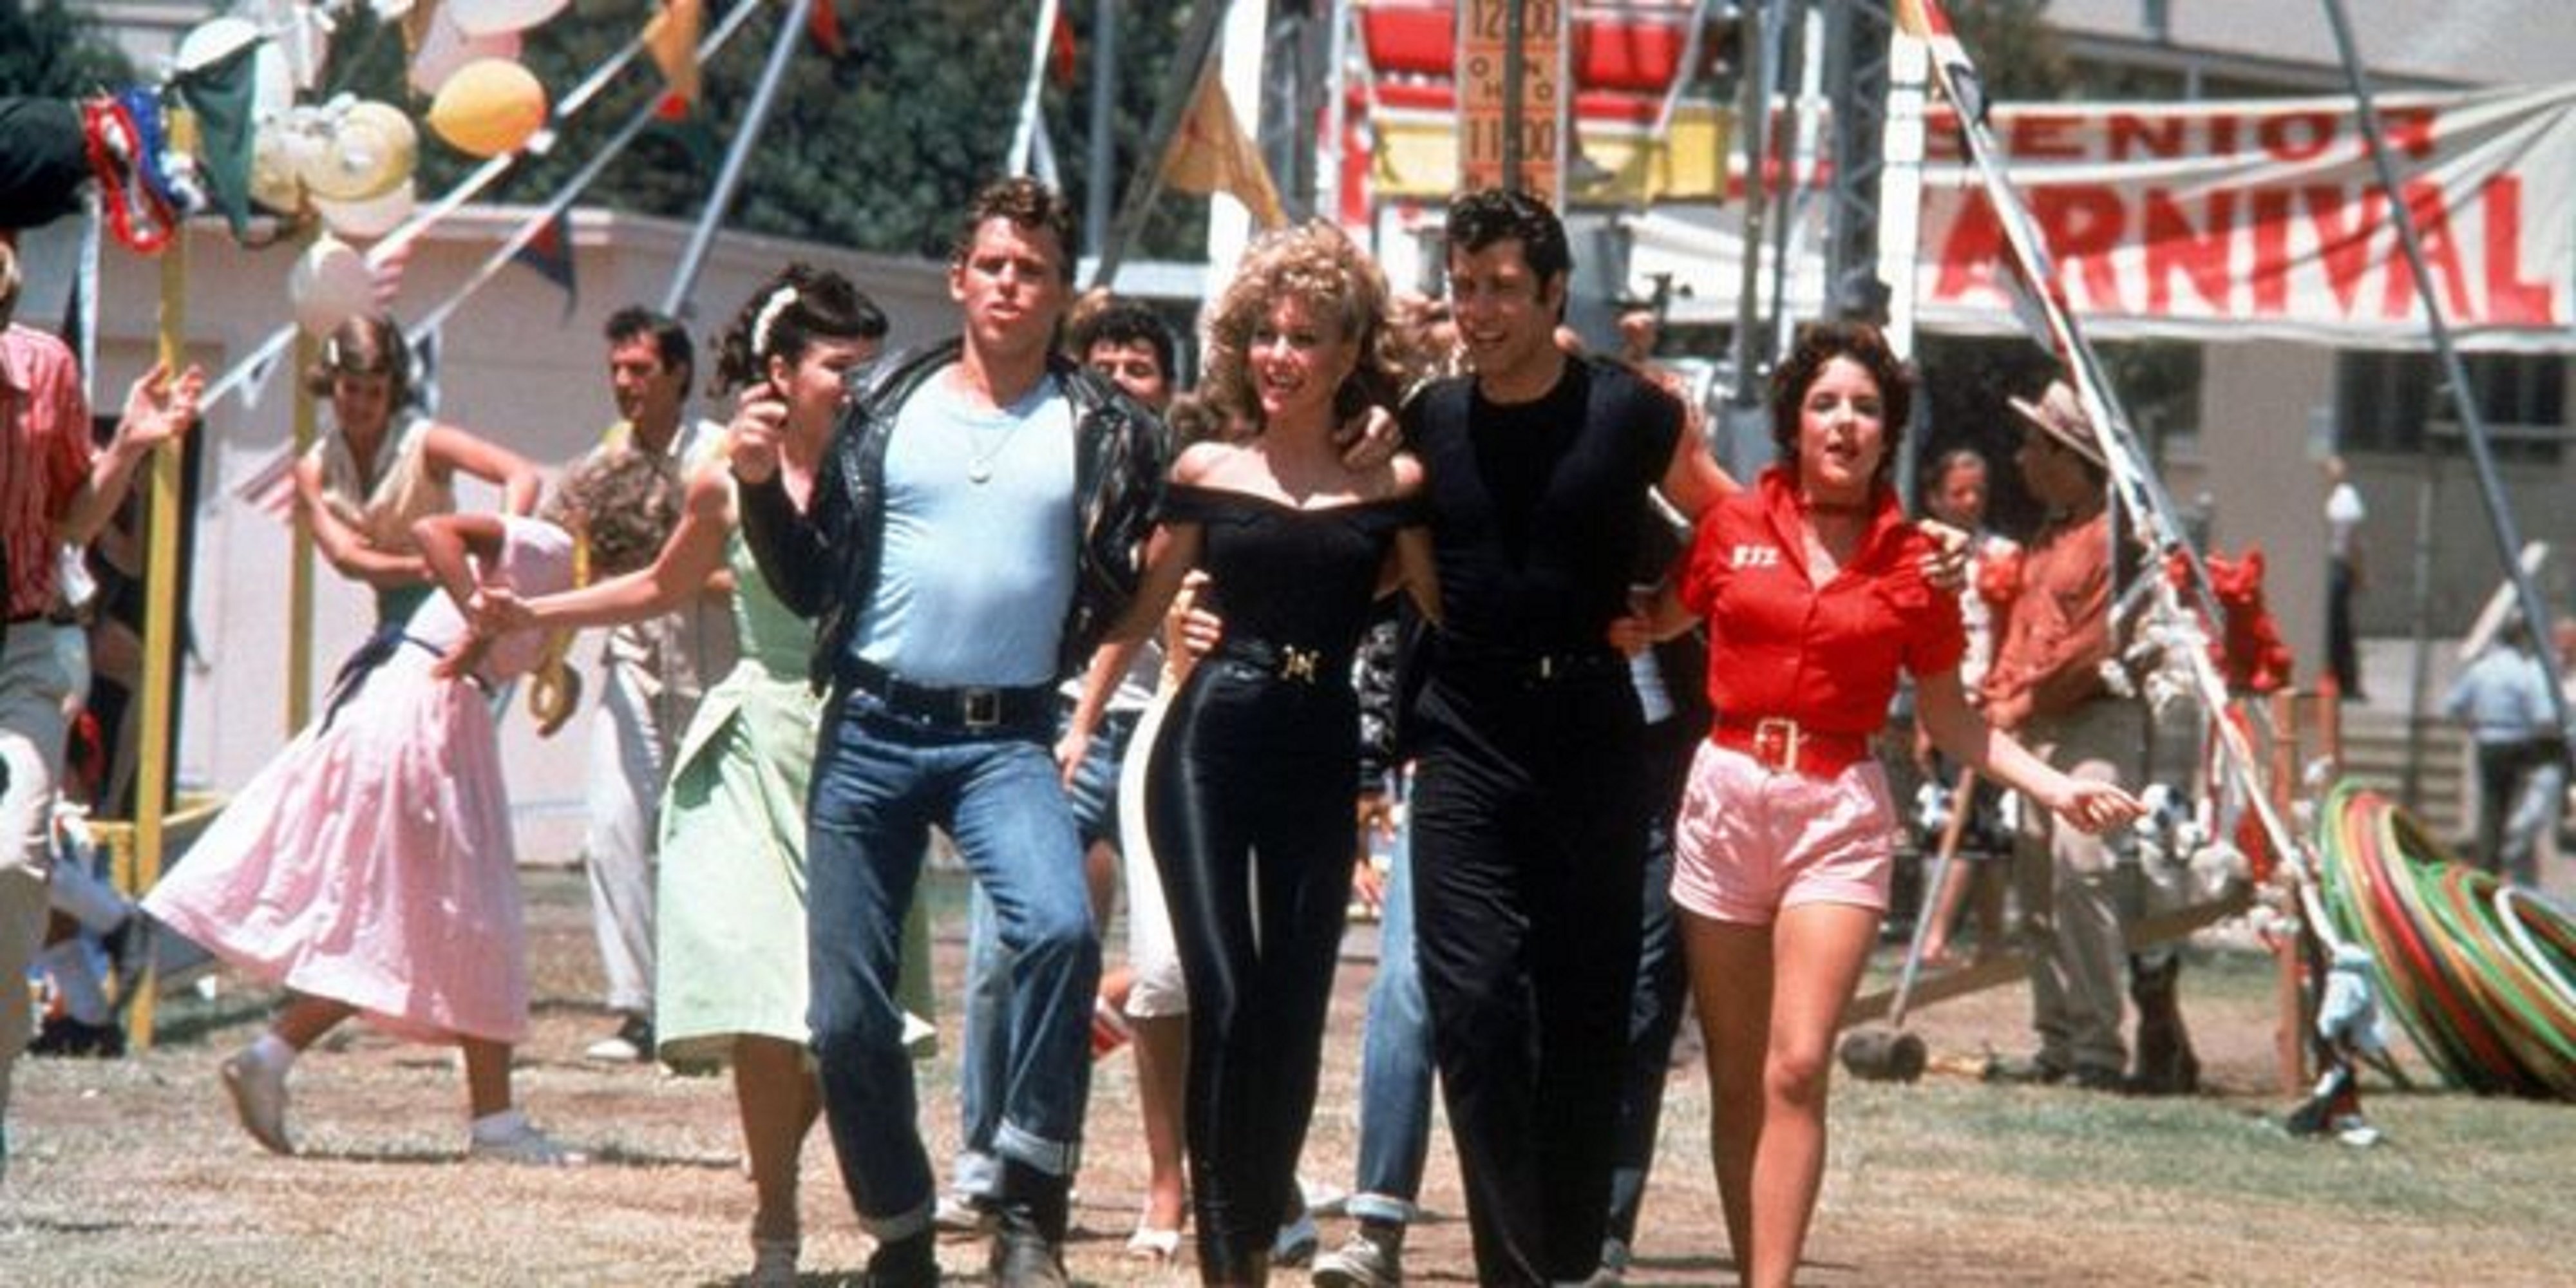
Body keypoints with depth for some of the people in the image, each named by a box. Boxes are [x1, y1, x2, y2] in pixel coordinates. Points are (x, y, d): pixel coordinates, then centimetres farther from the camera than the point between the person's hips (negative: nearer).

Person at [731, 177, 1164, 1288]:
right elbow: (809, 583, 8)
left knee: (1060, 928, -29)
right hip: (871, 729, 2)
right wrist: (761, 486, -6)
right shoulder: (886, 406, 7)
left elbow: (1132, 597, 4)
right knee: (847, 1015, 0)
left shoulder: (1106, 434, 4)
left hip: (1005, 737, -2)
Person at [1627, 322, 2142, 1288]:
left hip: (1839, 815, -2)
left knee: (1797, 1070, -15)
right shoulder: (1734, 527, 3)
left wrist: (2056, 788, -1)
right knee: (1736, 1083, 6)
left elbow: (1947, 717, 9)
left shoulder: (1913, 563, 2)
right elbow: (1652, 622, 13)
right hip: (1726, 798, 2)